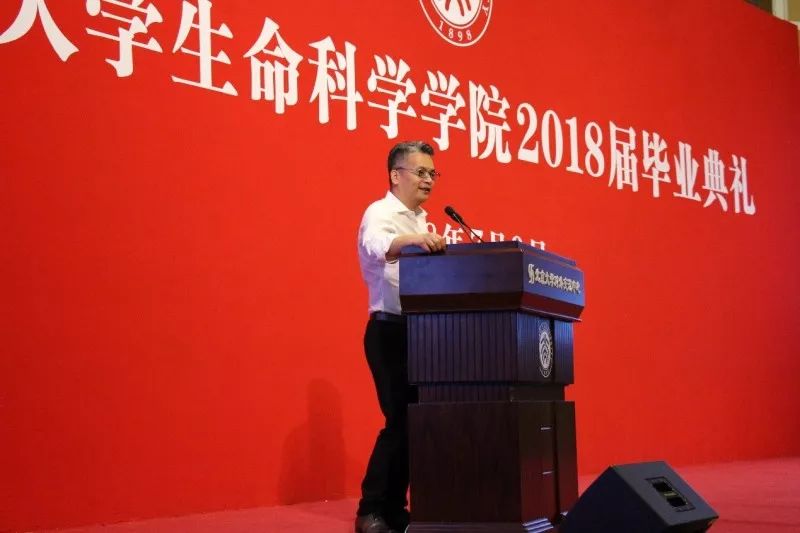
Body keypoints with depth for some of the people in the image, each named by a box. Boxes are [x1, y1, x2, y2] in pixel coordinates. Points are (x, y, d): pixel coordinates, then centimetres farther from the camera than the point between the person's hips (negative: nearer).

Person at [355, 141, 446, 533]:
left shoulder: (418, 220, 19)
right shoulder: (380, 213, -9)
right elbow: (376, 245, -32)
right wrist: (412, 240, -52)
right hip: (391, 330, -8)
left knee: (415, 419, 7)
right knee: (400, 420, -11)